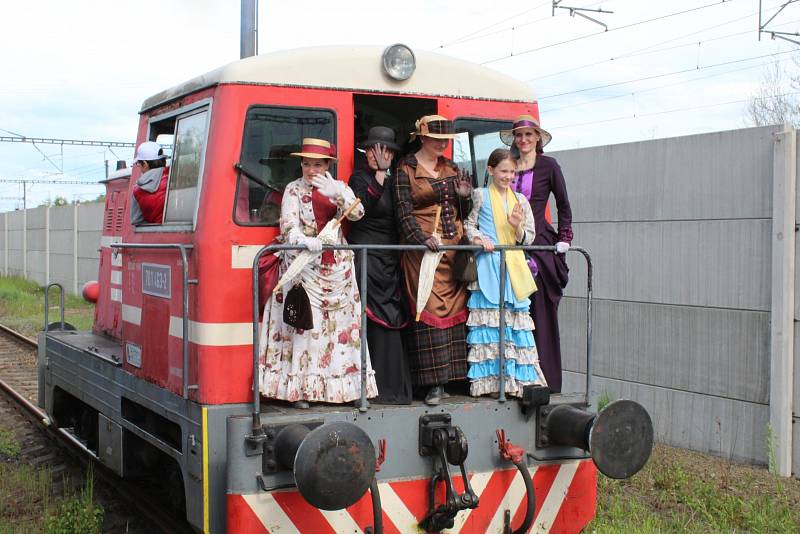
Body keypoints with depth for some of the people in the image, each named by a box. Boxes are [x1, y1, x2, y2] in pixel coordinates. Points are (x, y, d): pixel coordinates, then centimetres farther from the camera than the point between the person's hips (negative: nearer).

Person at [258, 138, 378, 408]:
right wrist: (305, 241, -29)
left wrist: (336, 193, -20)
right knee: (304, 322, -11)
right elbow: (289, 226, -8)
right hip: (304, 264, -3)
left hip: (337, 265, 3)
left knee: (343, 322, 2)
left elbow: (357, 213, -4)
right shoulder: (294, 190, 4)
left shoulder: (338, 187, 12)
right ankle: (300, 388, -8)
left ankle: (344, 385, 8)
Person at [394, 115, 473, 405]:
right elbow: (403, 211, -8)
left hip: (454, 246, 6)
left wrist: (464, 196, -2)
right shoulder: (406, 169, -1)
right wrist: (423, 240, -21)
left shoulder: (450, 168, 16)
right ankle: (434, 383, -8)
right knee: (430, 308, -9)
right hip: (423, 248, -6)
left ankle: (450, 375, 9)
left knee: (455, 307, 3)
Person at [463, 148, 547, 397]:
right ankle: (488, 379, -2)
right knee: (489, 317, -6)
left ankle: (518, 378, 5)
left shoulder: (520, 200, 13)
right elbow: (468, 224, 6)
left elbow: (528, 238, 13)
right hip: (488, 266, -4)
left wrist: (517, 226, -7)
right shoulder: (480, 195, 4)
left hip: (514, 267, 4)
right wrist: (478, 238, -13)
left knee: (517, 318, 1)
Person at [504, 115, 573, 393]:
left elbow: (563, 205, 6)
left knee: (540, 312, -5)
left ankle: (544, 378, 0)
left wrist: (564, 238, -2)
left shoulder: (548, 166, 4)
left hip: (539, 244, -3)